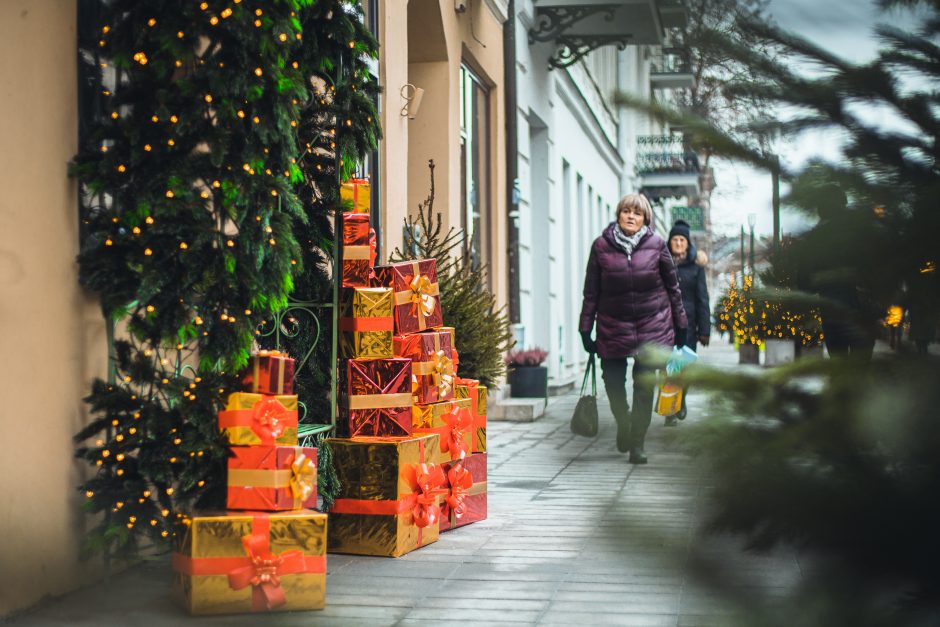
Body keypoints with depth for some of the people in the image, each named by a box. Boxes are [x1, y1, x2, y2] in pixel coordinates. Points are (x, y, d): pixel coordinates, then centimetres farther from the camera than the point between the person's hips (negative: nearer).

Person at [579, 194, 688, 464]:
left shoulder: (656, 244, -1)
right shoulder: (602, 246, -1)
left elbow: (672, 285, 7)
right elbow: (591, 290, 3)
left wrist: (680, 325, 9)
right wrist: (585, 329, 3)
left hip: (652, 326, 0)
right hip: (613, 327, 1)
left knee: (644, 386, -2)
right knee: (613, 381, 4)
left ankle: (637, 443, 8)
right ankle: (623, 423, 34)